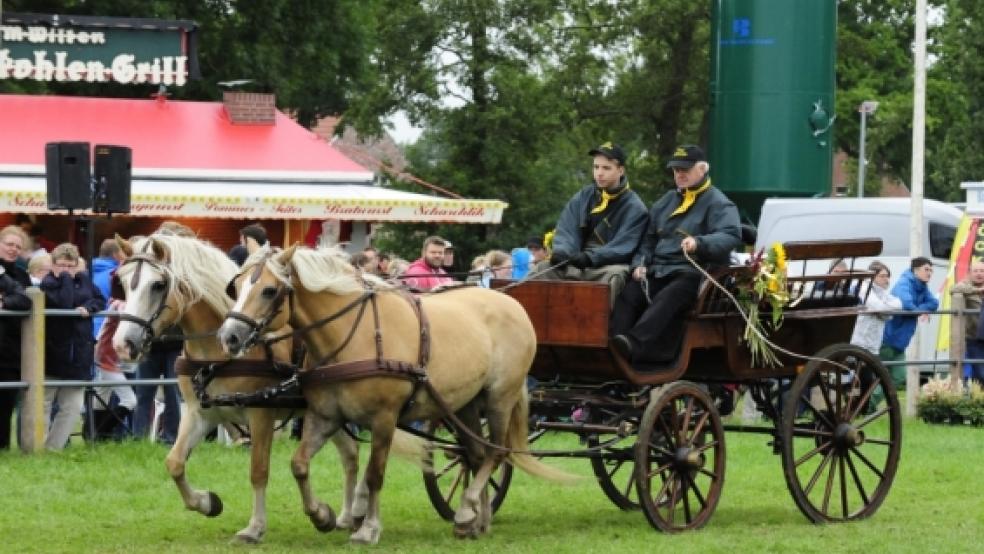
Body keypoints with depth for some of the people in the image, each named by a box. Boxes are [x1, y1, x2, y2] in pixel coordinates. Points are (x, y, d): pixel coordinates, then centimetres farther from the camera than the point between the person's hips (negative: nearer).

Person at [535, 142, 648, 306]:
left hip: (610, 266, -4)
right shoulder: (583, 198, 14)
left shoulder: (634, 207, -1)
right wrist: (561, 253, -17)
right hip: (576, 265, 4)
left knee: (615, 275, -37)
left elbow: (622, 247, -12)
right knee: (544, 268, -19)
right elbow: (565, 231, 6)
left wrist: (590, 258, -28)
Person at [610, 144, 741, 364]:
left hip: (693, 274, -7)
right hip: (657, 271, 7)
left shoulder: (718, 203, 4)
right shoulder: (666, 202, 28)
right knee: (627, 295, -24)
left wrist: (699, 243, -32)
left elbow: (731, 236, -13)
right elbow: (649, 239, 30)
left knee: (666, 298, -37)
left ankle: (634, 342, -57)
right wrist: (640, 264, 9)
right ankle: (612, 345, -40)